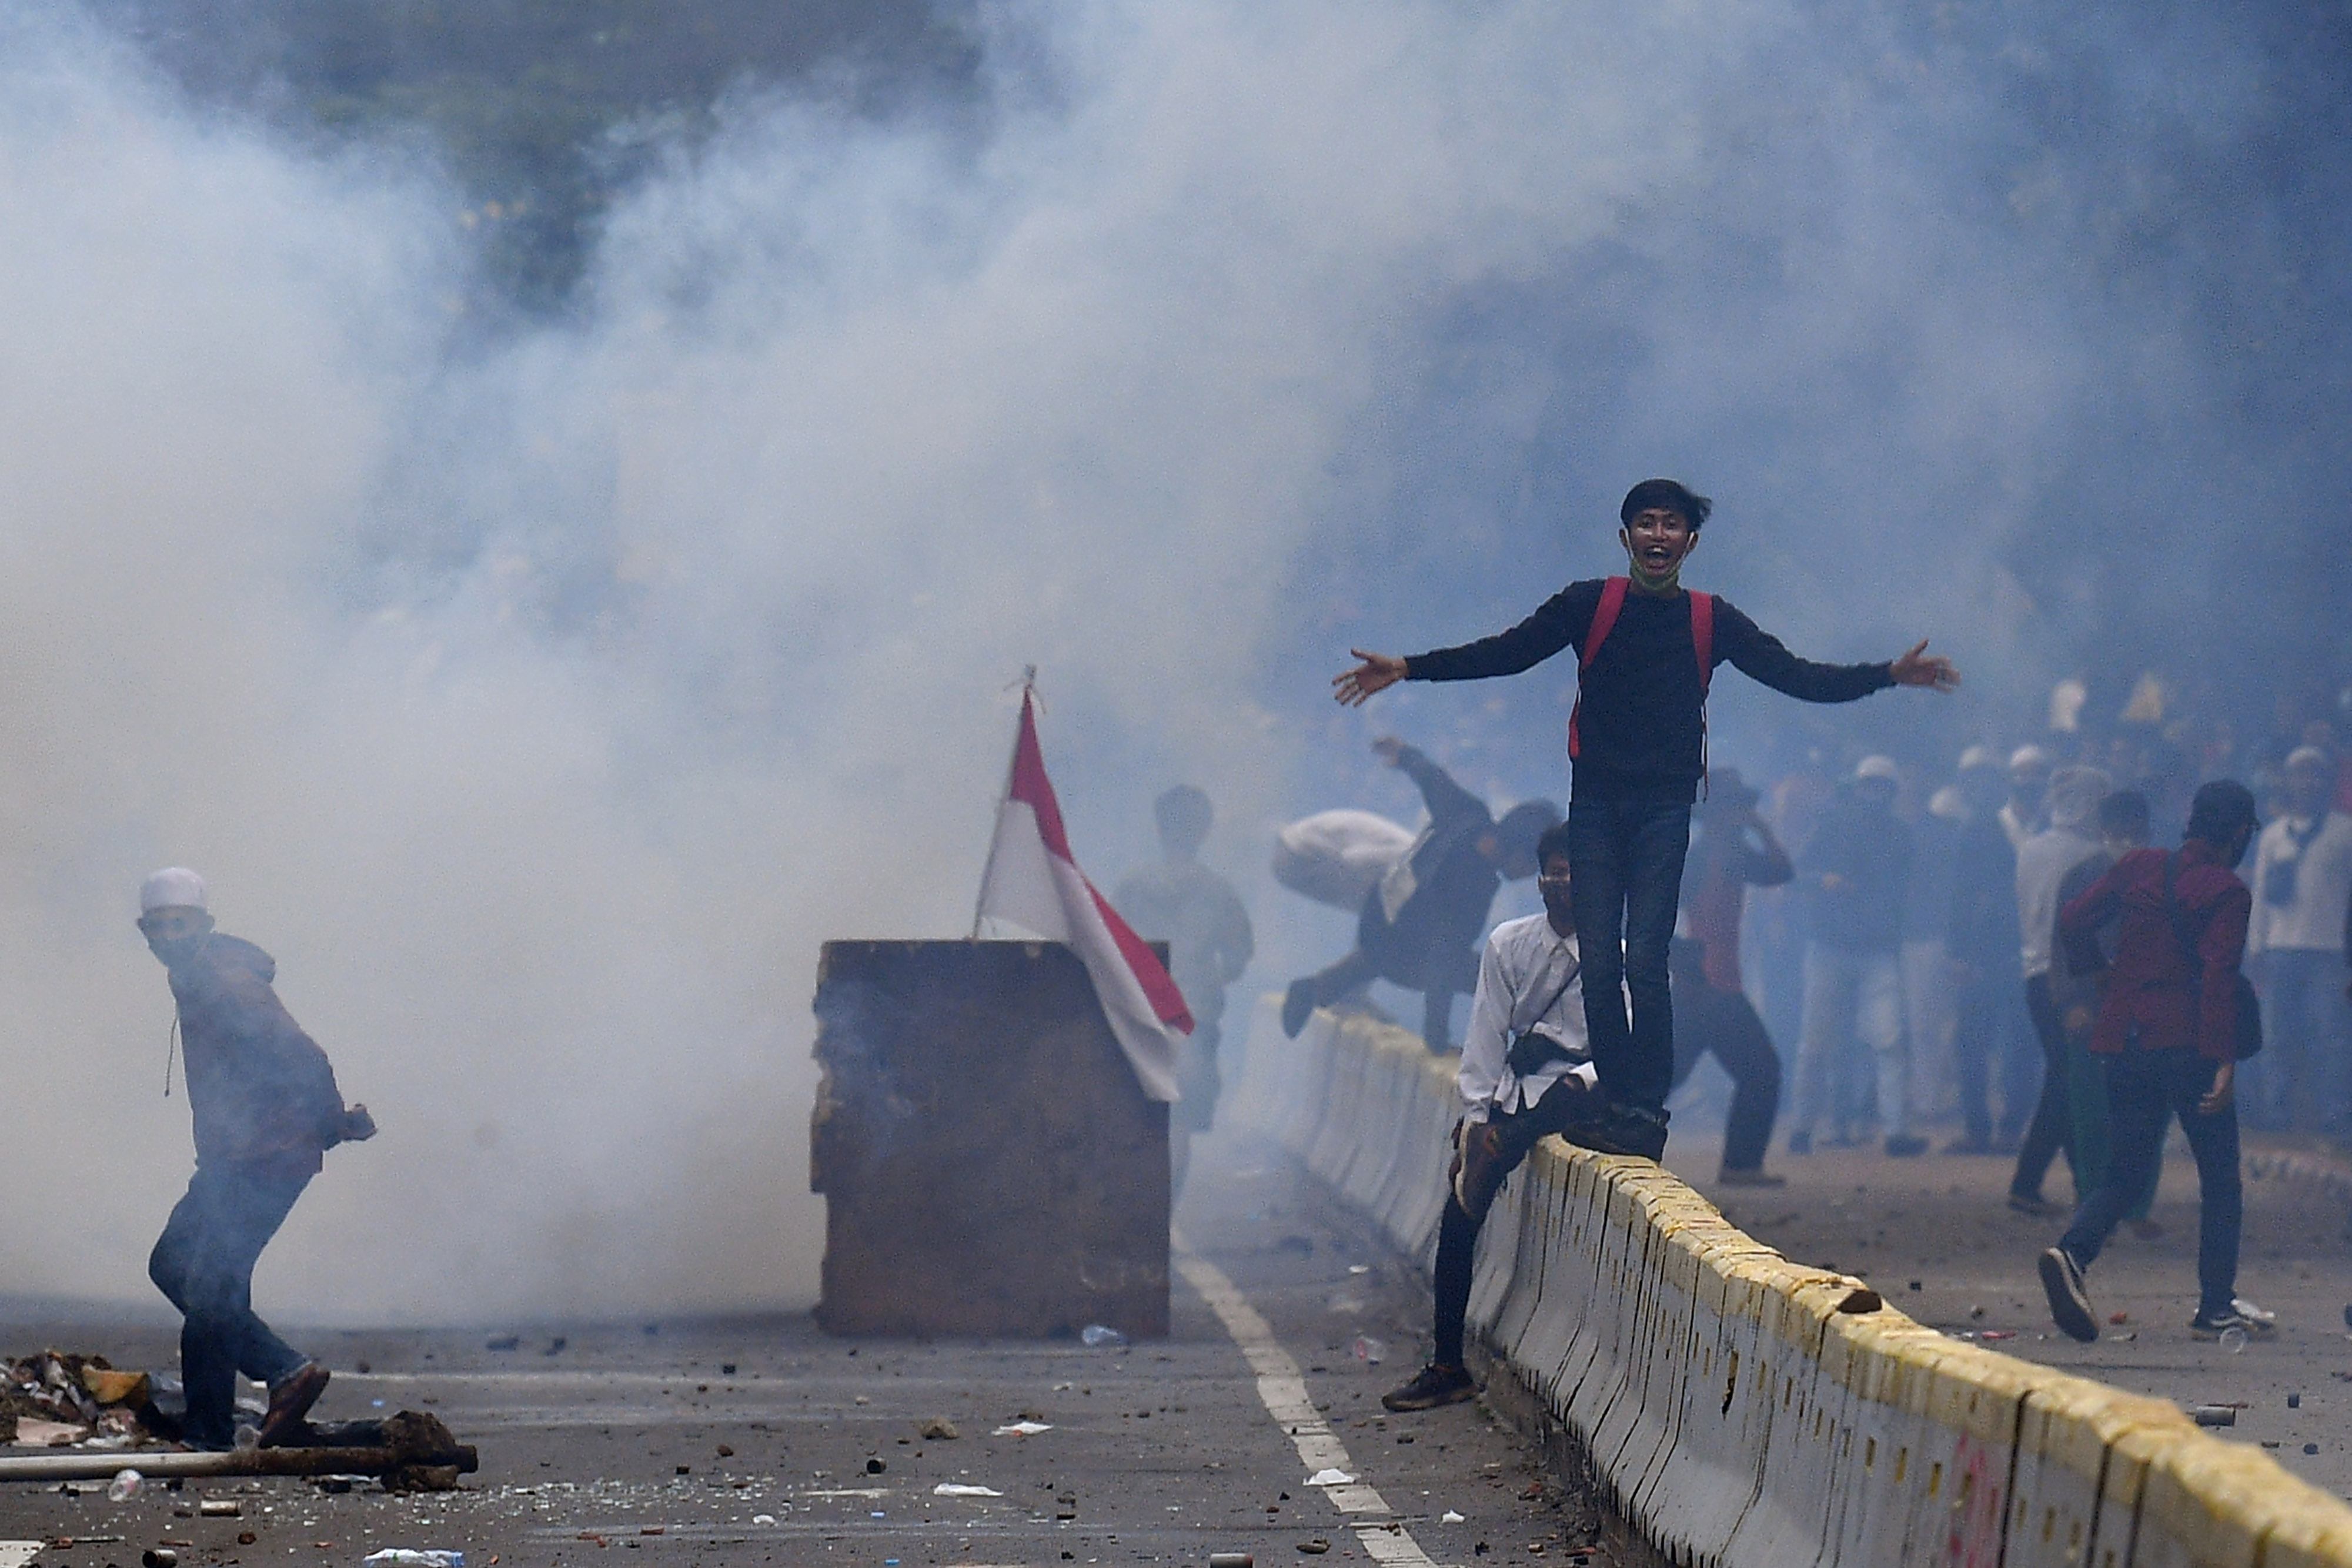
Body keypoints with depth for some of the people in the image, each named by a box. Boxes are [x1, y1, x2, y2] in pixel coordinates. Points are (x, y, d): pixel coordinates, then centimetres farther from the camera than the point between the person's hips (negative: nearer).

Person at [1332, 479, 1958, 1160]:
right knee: (1599, 963, -3)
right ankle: (1618, 1102, 4)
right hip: (1597, 803, 1)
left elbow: (1796, 676, 7)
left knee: (1646, 963, -9)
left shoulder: (1712, 622, 6)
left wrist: (1889, 675, -2)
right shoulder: (1590, 605, 4)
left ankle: (1647, 1111, -6)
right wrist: (1409, 669, -2)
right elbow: (1506, 652, 5)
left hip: (1665, 807, -1)